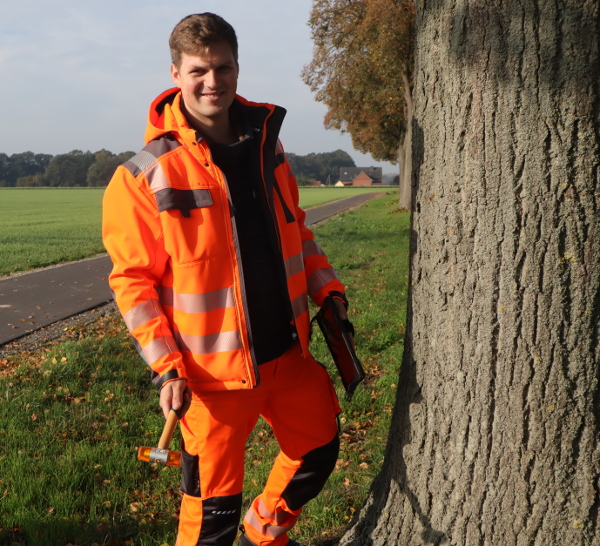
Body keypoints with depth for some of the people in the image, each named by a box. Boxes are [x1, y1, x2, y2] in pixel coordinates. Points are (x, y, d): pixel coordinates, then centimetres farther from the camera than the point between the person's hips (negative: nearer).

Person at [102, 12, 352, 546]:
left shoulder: (266, 144, 3)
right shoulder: (146, 176, -14)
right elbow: (133, 280, -11)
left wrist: (327, 288, 4)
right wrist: (166, 367, -16)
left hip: (289, 350, 6)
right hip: (212, 371, -6)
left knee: (319, 451, 22)